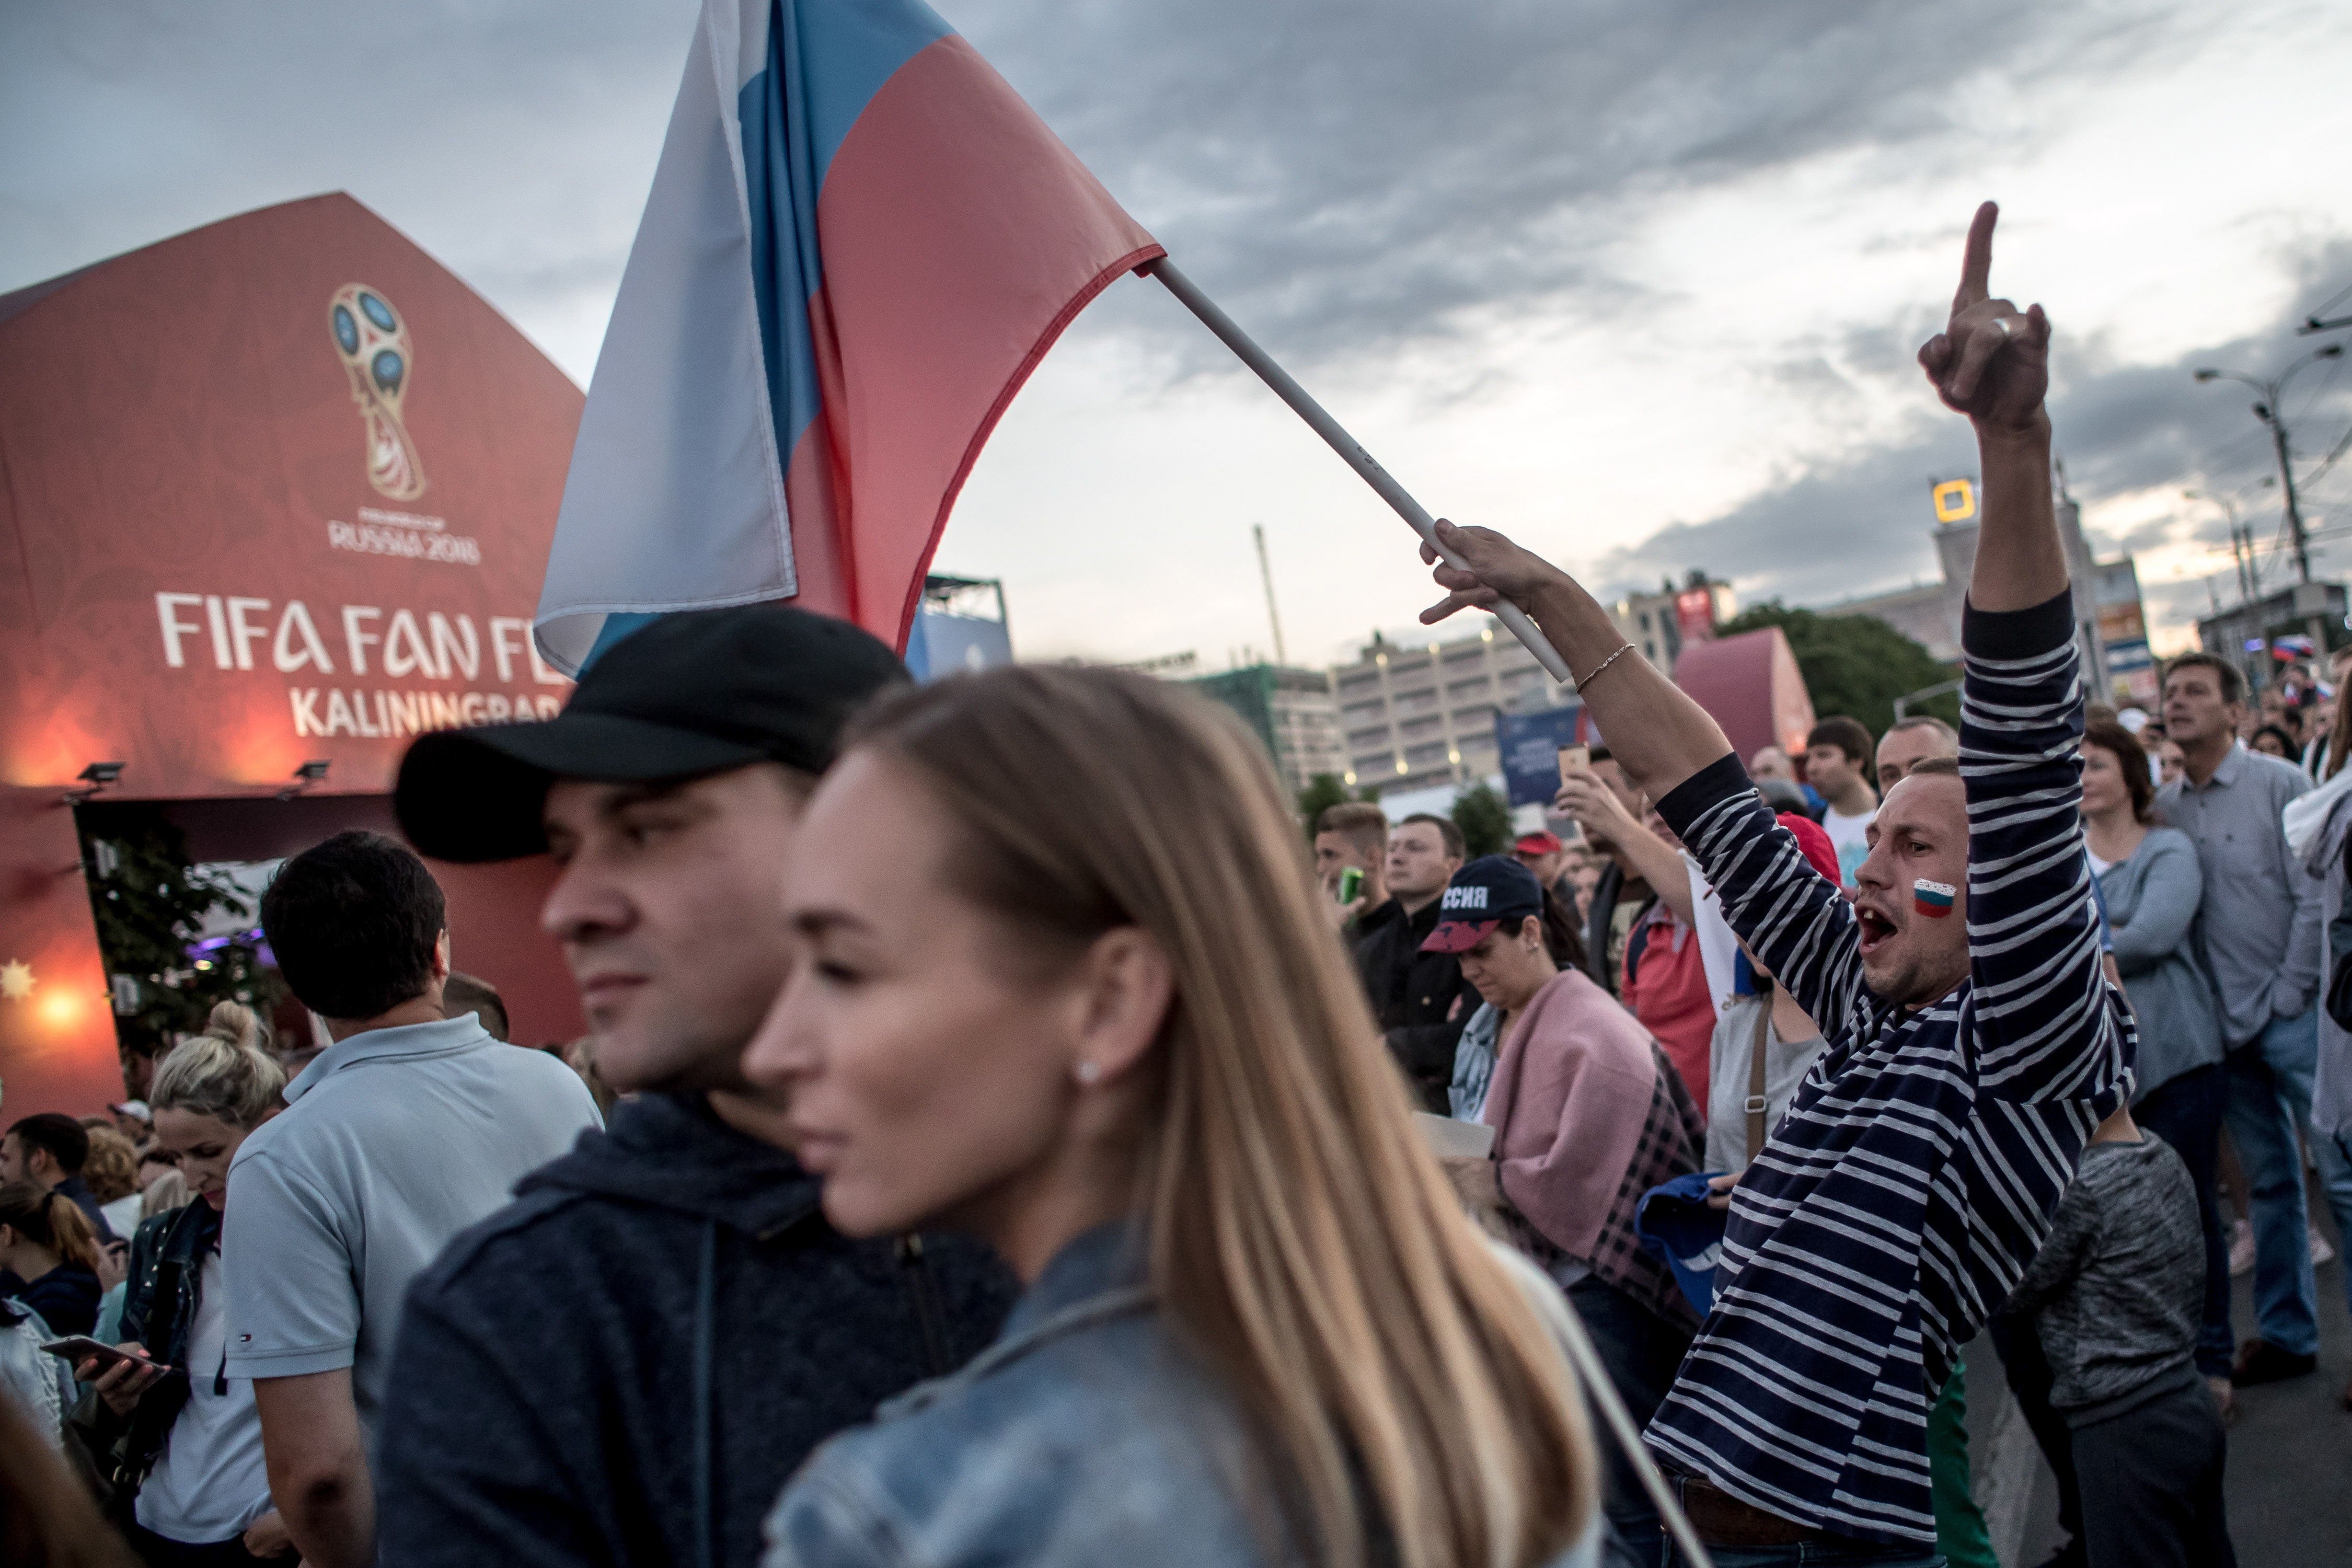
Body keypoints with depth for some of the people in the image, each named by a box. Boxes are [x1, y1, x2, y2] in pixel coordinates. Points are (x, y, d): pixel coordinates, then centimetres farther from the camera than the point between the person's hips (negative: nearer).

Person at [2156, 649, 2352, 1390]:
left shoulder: (2280, 784, -6)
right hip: (2225, 1023, 4)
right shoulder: (2165, 806, 6)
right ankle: (2286, 1332, 21)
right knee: (2269, 1181, 12)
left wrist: (2290, 993, -11)